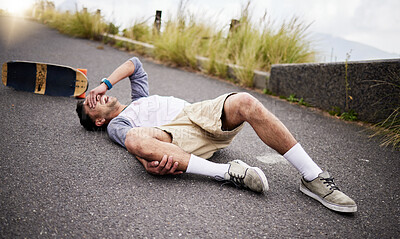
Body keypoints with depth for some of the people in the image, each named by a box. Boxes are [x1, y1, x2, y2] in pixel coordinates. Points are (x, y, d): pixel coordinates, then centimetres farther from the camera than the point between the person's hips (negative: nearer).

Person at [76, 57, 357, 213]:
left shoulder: (139, 99, 37)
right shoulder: (116, 125, 18)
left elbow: (134, 64, 36)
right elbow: (135, 143, -4)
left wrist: (104, 84, 31)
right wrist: (149, 160, -25)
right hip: (178, 135, -5)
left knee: (244, 102, -24)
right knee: (137, 140, -35)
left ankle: (313, 177, -21)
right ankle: (229, 172, -31)